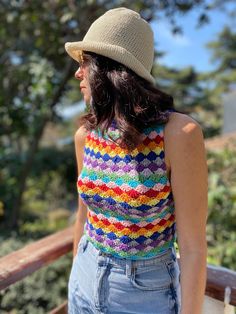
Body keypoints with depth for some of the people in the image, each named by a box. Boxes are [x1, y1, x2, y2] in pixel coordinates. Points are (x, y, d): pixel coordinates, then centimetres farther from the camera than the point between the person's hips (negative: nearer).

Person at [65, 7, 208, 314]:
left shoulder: (179, 133, -24)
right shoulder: (86, 135, -7)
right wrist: (77, 275, 16)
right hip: (87, 283, 5)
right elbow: (85, 214, 5)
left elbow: (194, 247, -19)